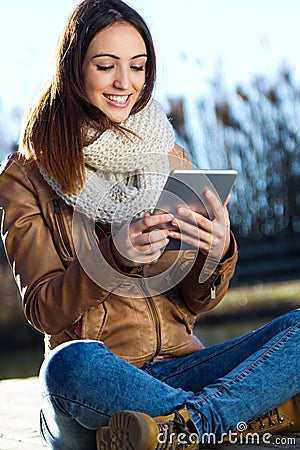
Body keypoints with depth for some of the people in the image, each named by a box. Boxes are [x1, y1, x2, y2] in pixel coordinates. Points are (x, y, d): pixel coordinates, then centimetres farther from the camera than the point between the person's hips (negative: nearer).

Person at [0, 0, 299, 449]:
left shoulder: (171, 160, 14)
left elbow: (195, 302, 11)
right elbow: (43, 310, -3)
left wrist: (218, 252, -12)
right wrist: (115, 255, -20)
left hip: (177, 366, 4)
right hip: (91, 386, -3)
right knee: (72, 363, -39)